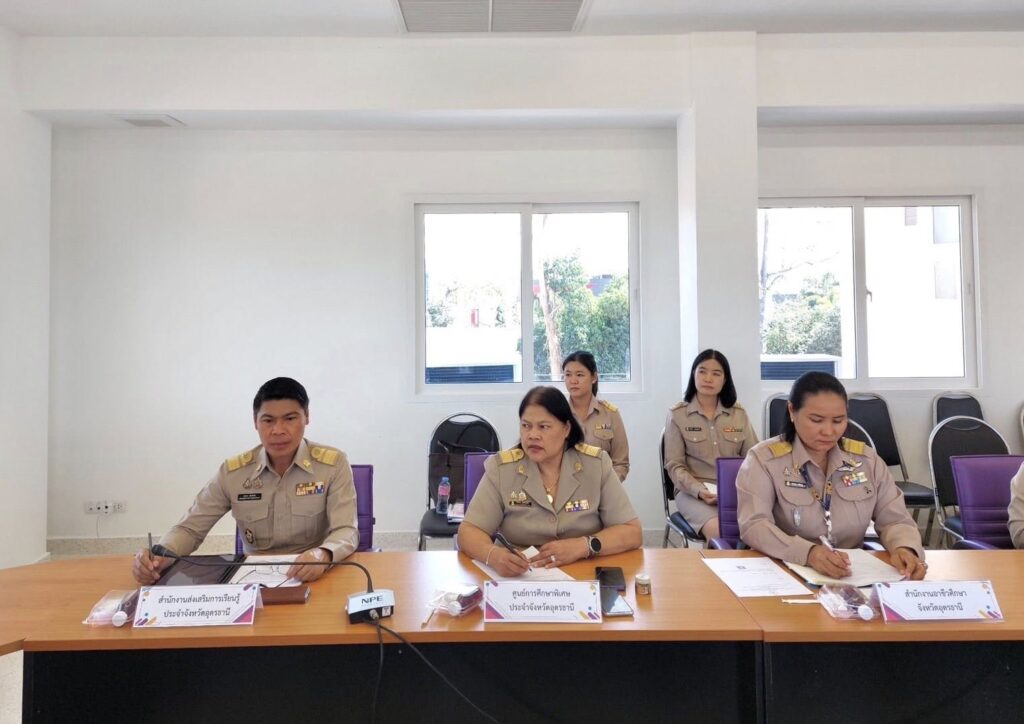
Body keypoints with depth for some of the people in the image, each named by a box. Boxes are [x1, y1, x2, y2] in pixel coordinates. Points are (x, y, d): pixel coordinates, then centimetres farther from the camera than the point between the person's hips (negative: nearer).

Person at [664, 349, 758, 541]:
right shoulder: (677, 414, 2)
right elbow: (674, 465, -2)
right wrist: (699, 490, -19)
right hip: (692, 491, -3)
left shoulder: (739, 414, 12)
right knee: (718, 531, -32)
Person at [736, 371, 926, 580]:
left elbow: (895, 520, 6)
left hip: (855, 575, 5)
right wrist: (807, 553, -35)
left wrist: (904, 548, -17)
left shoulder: (867, 459, 8)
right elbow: (753, 526, -18)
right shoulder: (762, 459, -7)